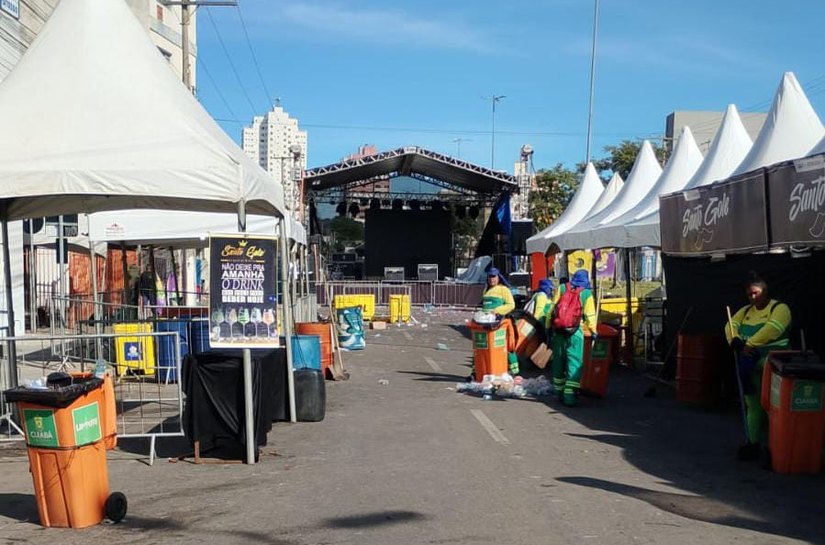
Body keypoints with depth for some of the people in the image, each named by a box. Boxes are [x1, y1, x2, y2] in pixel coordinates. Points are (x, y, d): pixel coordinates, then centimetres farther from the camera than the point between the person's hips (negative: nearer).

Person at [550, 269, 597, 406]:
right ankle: (570, 396, -8)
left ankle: (560, 393, 24)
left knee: (558, 361, 15)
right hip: (575, 332, -3)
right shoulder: (586, 293, 0)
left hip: (558, 330, 3)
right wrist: (593, 331, 14)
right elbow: (590, 315, 0)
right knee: (574, 363, 0)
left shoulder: (562, 288, 7)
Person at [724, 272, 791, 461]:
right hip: (748, 366, 6)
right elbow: (731, 325, 5)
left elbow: (772, 329, -19)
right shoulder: (746, 311, 20)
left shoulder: (780, 309, -1)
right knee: (752, 405, 8)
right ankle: (753, 443, 13)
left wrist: (750, 344, -22)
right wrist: (737, 342, -15)